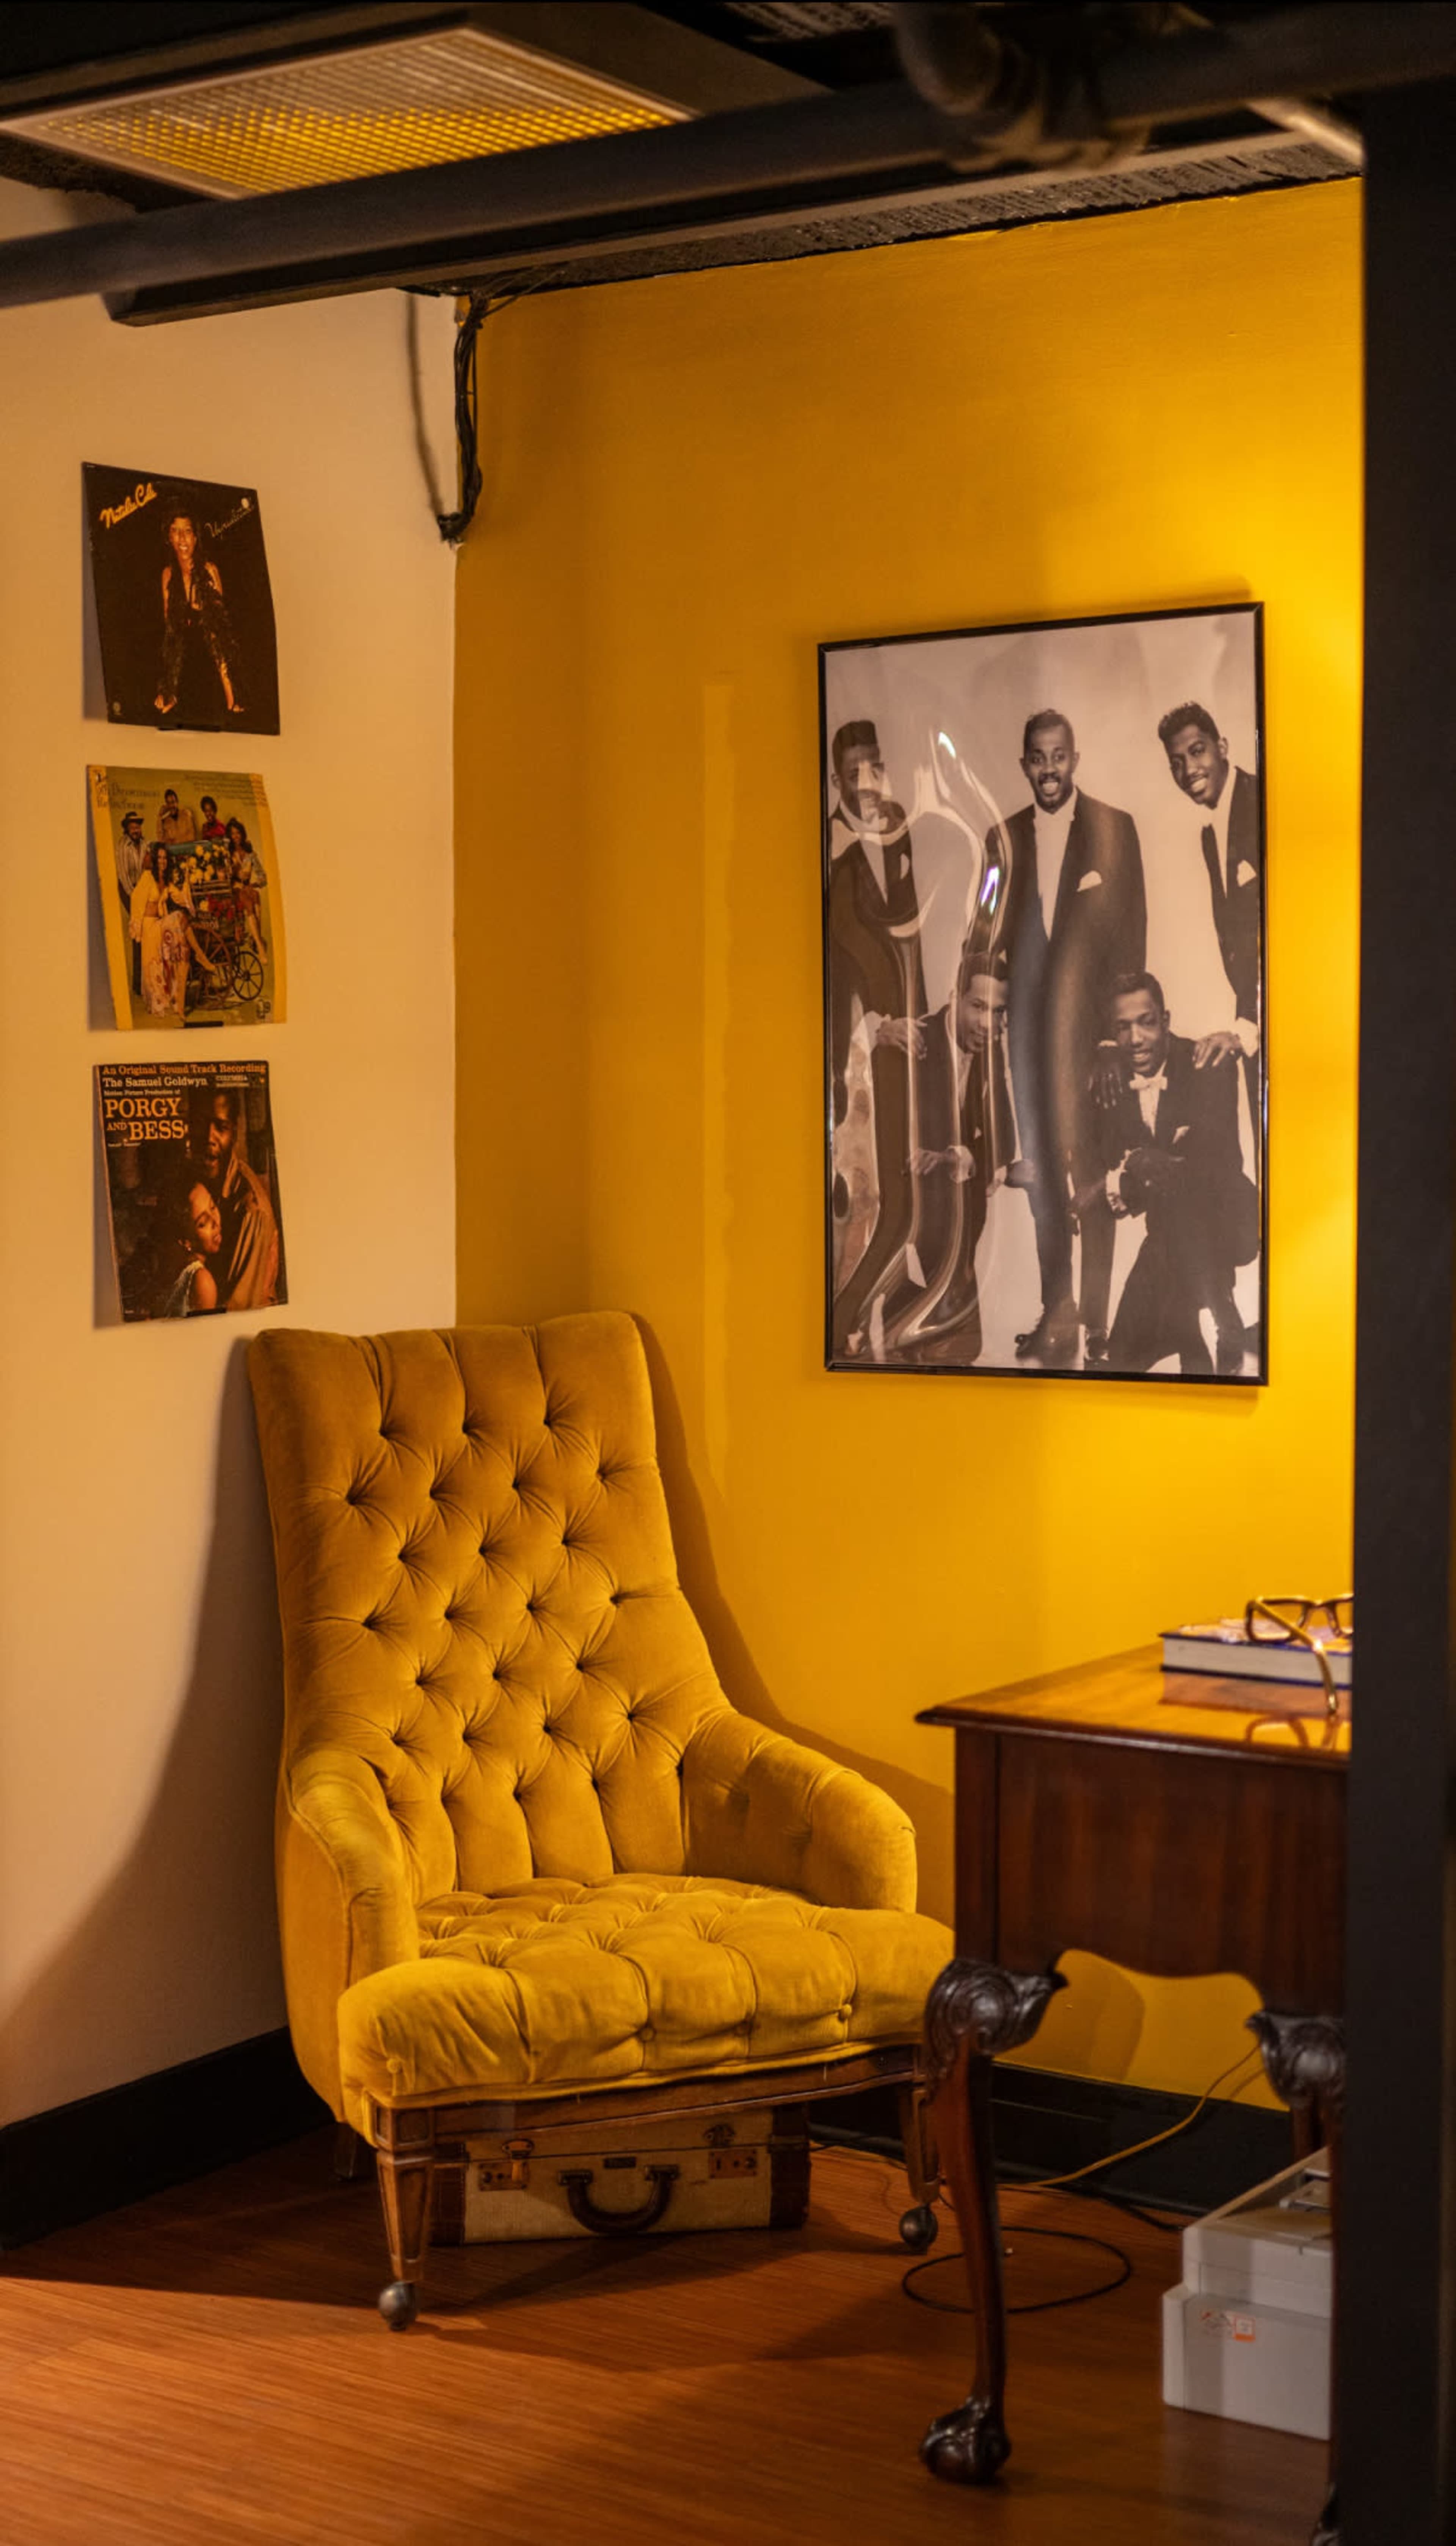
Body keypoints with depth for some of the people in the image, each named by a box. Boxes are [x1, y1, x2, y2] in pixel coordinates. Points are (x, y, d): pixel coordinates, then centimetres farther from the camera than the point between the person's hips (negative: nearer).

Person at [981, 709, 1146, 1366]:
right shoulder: (1005, 836, 12)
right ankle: (1055, 1308, 13)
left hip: (1091, 1016, -3)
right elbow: (995, 935, 11)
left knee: (1092, 1173, -5)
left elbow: (1133, 932, 2)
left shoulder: (1115, 829, 3)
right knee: (1041, 1170, 5)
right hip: (1029, 1014, 3)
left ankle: (1096, 1318, 1)